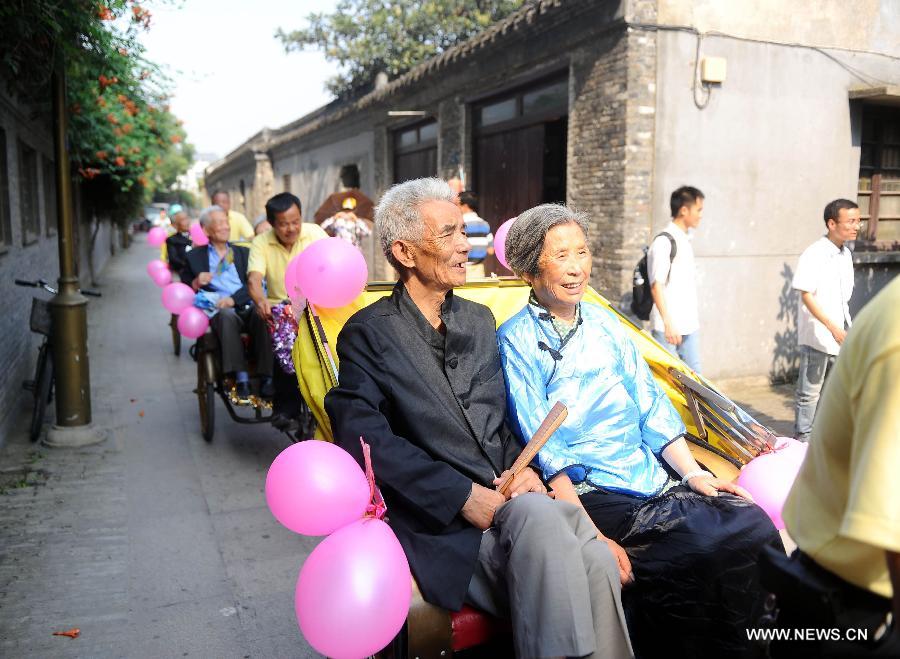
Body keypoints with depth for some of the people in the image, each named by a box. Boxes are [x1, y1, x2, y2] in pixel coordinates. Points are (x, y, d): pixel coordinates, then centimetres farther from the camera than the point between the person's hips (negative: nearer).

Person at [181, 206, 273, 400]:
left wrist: (233, 299, -10)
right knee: (227, 315, -38)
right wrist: (196, 283, -5)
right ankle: (241, 378, -39)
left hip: (246, 306, 1)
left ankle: (266, 378, -35)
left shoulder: (243, 252, 23)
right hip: (219, 311, -1)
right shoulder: (194, 257, 19)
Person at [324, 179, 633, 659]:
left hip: (506, 498, 5)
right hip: (440, 522, -5)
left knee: (596, 560, -24)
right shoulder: (369, 332, 0)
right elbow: (364, 434, -13)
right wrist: (462, 495, -18)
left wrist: (523, 469, -3)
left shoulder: (480, 321, 19)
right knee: (538, 515, -33)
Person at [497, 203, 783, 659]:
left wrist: (693, 473, 0)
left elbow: (651, 405, 15)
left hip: (655, 477, 6)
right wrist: (594, 538, -17)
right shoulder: (516, 341, -3)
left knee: (754, 525, -15)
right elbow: (544, 448, -10)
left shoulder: (605, 325, 16)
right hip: (590, 494, -6)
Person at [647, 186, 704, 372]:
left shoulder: (686, 240, 15)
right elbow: (656, 285, -17)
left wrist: (694, 318, 21)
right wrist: (668, 323, -22)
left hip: (690, 325, 8)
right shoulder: (663, 242, -13)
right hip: (668, 328, -8)